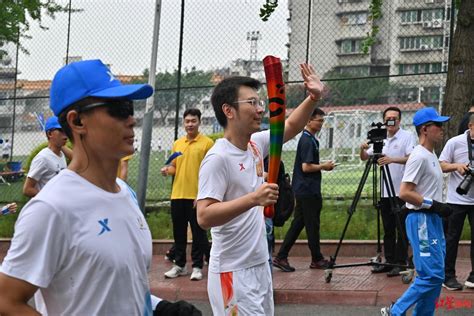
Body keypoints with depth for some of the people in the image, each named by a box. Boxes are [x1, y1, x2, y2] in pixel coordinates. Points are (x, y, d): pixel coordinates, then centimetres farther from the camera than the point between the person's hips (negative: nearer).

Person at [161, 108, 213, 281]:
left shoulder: (207, 143, -4)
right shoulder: (177, 143, 13)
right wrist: (168, 170, -4)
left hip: (197, 196, -5)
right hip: (177, 195, 5)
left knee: (198, 232, 2)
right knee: (179, 232, 11)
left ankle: (197, 267, 9)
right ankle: (179, 265, 20)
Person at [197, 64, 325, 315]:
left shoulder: (256, 144, 6)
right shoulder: (218, 158, -19)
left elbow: (291, 127, 23)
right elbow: (204, 217, -27)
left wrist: (313, 98, 5)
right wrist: (253, 198, -37)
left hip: (260, 266, 9)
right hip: (233, 273, -9)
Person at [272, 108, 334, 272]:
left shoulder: (310, 139, 15)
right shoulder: (307, 141, -15)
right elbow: (306, 167, -21)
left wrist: (322, 166, 10)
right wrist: (323, 166, -9)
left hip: (303, 190, 10)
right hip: (309, 190, -10)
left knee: (298, 223, 9)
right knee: (312, 225, 1)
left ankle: (281, 257, 8)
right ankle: (317, 259, 11)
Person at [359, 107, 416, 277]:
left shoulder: (407, 137, -3)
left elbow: (410, 157, -18)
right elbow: (364, 158, 14)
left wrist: (392, 159, -33)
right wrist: (363, 149, -9)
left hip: (401, 192, -6)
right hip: (385, 192, 6)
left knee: (401, 229, -3)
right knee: (388, 229, 10)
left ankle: (401, 263, 3)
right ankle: (389, 261, 17)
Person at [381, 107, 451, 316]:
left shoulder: (432, 156, 16)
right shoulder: (419, 156, -14)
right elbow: (405, 193, -21)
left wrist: (438, 208, 12)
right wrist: (433, 204, -20)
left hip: (434, 220, 10)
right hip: (421, 220, -10)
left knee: (436, 275, 10)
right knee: (432, 275, -11)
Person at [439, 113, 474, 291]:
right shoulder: (455, 142, -4)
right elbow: (441, 166, 0)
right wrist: (457, 166, -19)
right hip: (457, 200, -2)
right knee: (452, 238, 4)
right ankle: (448, 277, 12)